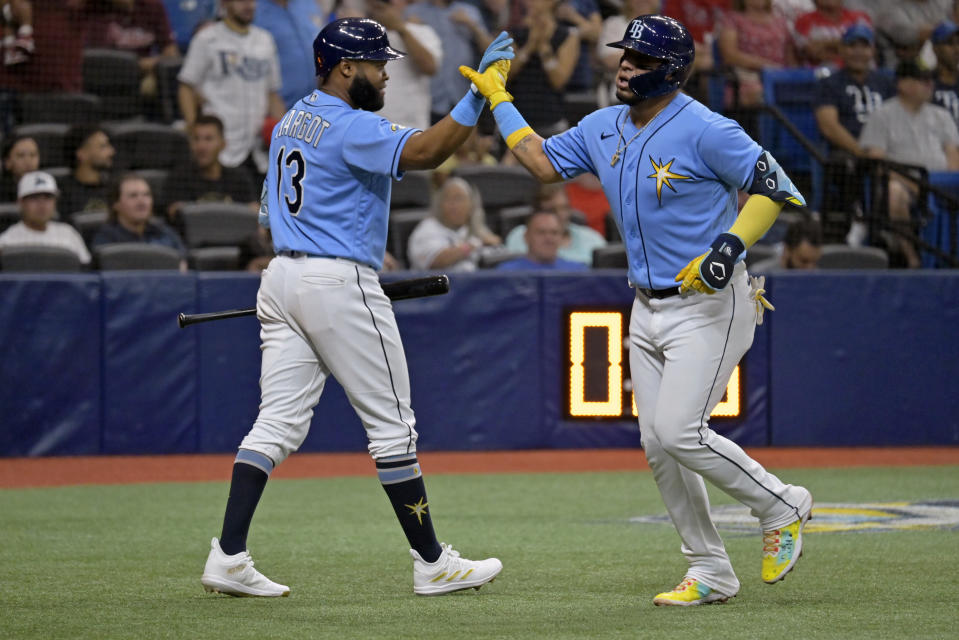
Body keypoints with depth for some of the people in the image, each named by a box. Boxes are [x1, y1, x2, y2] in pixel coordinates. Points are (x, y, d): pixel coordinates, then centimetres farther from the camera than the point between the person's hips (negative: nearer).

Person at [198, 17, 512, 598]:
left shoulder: (293, 120, 16)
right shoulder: (351, 126, -13)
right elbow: (424, 152, -29)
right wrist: (478, 93, -33)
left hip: (283, 277, 8)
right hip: (339, 283, -8)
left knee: (278, 423, 4)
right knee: (393, 425, 0)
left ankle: (229, 557, -6)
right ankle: (433, 564, 6)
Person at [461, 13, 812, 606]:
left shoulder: (704, 131, -16)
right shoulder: (604, 129, 7)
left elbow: (773, 184, -16)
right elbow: (543, 161, 16)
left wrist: (729, 245, -28)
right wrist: (498, 99, 15)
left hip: (710, 305, -8)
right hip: (649, 308, 8)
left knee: (678, 432, -18)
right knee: (658, 446, 5)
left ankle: (783, 508, 4)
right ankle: (711, 573, 14)